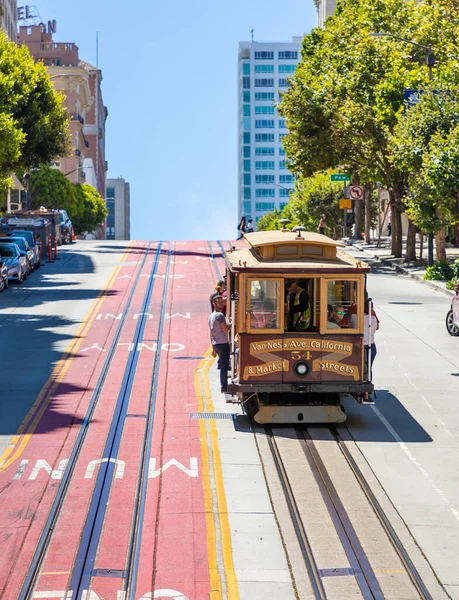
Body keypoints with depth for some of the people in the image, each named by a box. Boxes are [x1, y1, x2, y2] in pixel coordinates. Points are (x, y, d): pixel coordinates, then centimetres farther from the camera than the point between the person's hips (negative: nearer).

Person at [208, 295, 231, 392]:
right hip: (222, 343, -9)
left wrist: (213, 348, 22)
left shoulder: (211, 316, 17)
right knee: (224, 366, -6)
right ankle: (224, 388, -8)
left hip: (215, 344, 9)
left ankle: (223, 386, 21)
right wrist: (231, 325, 1)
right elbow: (225, 330, -18)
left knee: (222, 365, 17)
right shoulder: (220, 315, -11)